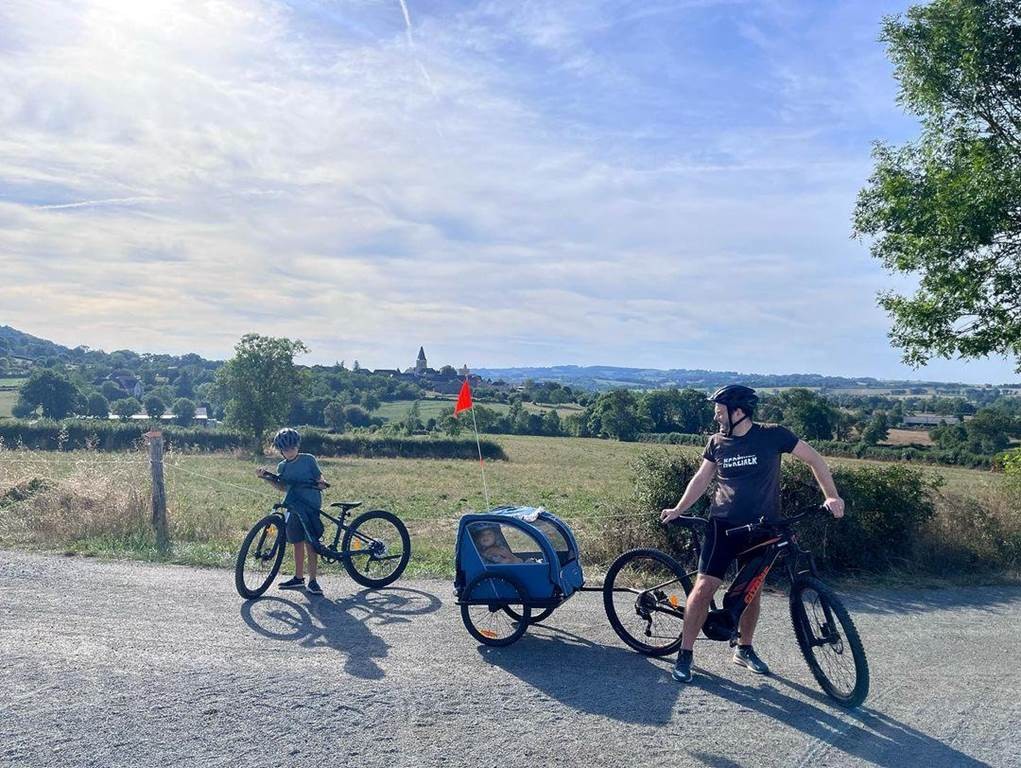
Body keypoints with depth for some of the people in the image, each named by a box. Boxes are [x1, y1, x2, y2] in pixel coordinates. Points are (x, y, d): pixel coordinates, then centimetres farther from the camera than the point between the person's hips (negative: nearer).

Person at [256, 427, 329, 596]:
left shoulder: (308, 459, -2)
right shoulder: (282, 466, 11)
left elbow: (319, 478, 0)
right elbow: (282, 487, 3)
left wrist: (321, 483, -22)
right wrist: (266, 478, -8)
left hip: (310, 506, -5)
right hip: (294, 507, 5)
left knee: (310, 542, -6)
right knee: (297, 542, 11)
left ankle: (312, 581, -2)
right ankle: (298, 578, 22)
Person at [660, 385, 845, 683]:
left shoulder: (773, 436, -7)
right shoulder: (717, 442, 0)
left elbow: (814, 458, -3)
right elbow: (702, 478, 10)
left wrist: (831, 496, -12)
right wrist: (678, 510, 3)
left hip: (761, 528, 0)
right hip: (723, 524, 0)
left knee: (752, 590, 12)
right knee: (704, 587, -9)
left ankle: (744, 649, 33)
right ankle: (684, 655, 2)